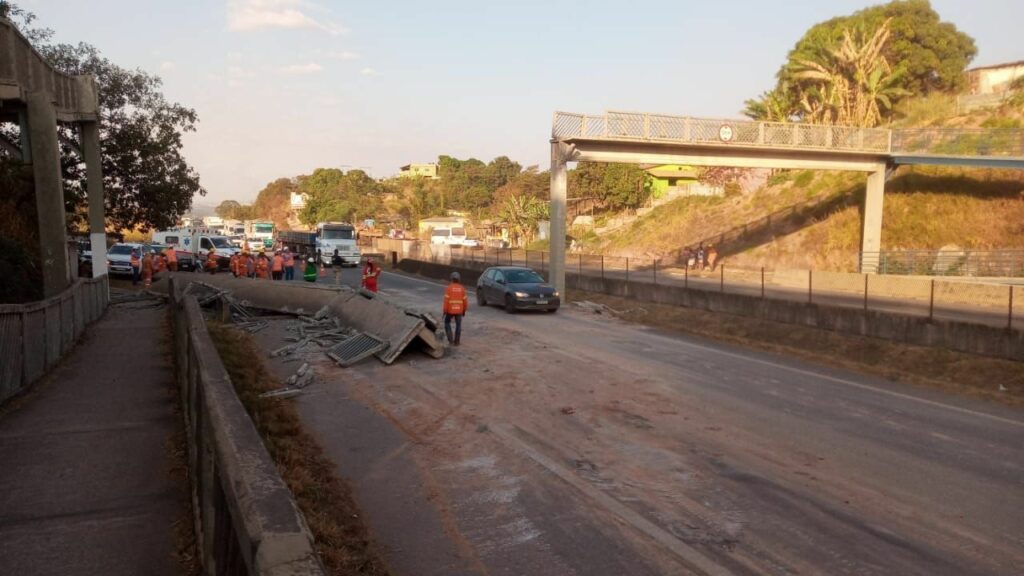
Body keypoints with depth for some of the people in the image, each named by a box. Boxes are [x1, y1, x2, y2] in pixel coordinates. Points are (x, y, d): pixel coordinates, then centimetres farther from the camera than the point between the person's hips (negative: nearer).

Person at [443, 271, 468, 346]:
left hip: (450, 310, -2)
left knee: (447, 323, 17)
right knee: (458, 325, 9)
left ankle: (450, 339, 7)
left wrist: (445, 310, -5)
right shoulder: (462, 288, -1)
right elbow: (465, 300, 0)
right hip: (459, 310, 2)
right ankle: (456, 342, 11)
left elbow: (446, 300, -13)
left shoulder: (449, 288, -9)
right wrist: (464, 310, 12)